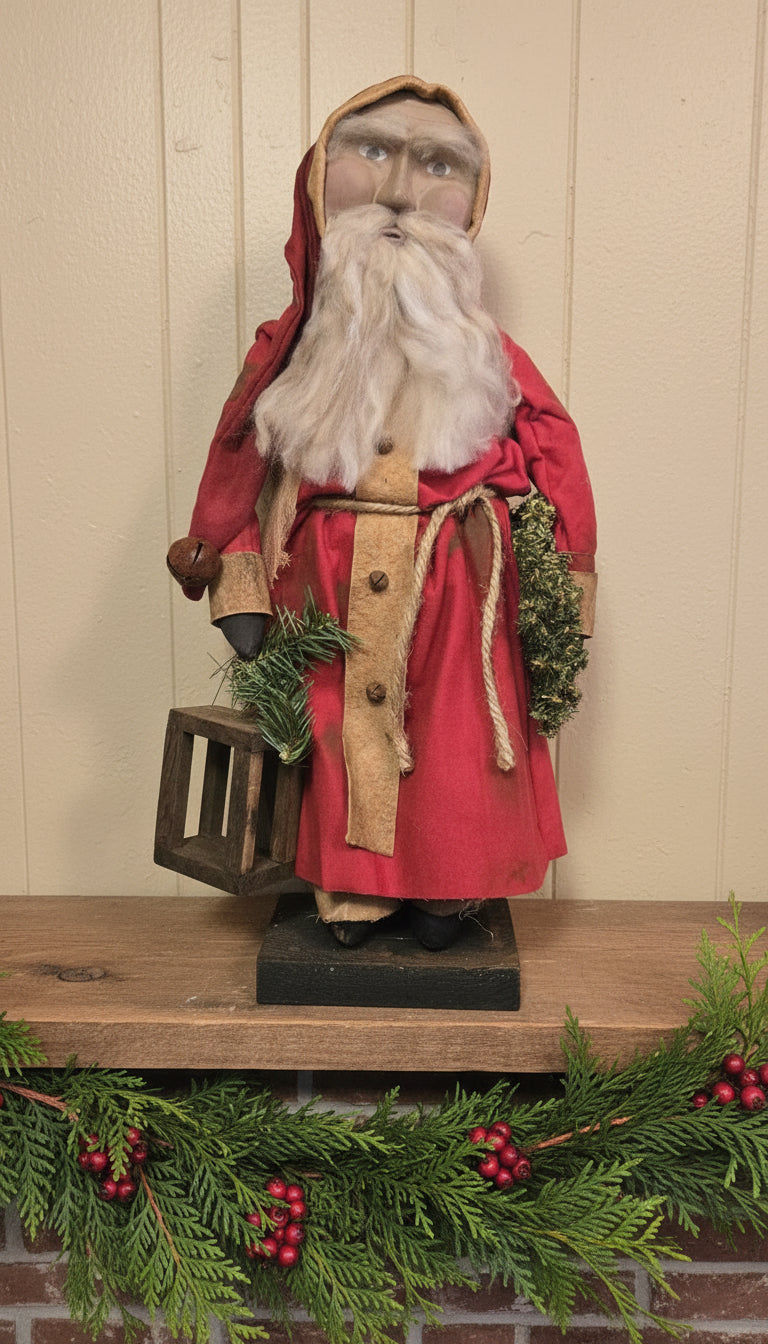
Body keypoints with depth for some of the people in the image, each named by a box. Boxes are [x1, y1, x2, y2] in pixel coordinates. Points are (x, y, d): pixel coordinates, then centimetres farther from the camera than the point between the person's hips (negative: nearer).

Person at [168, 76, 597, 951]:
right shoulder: (296, 350, 3)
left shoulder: (482, 354, 3)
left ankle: (442, 892, 24)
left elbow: (554, 461, 3)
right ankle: (349, 890, 25)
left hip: (454, 591, 0)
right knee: (342, 735, 7)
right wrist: (240, 594, -5)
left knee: (452, 743, 4)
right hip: (329, 586, 0)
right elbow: (240, 472, 3)